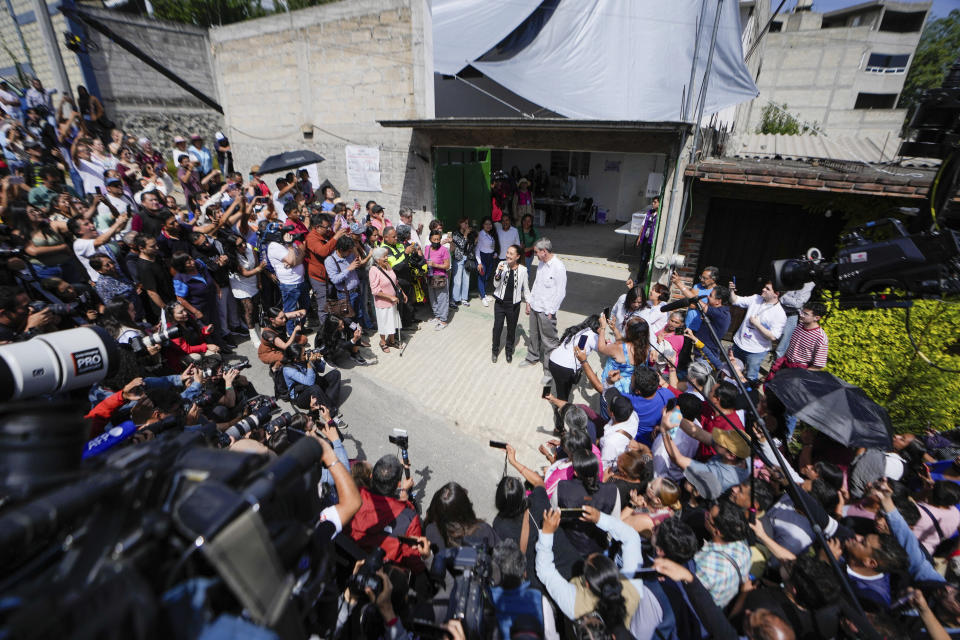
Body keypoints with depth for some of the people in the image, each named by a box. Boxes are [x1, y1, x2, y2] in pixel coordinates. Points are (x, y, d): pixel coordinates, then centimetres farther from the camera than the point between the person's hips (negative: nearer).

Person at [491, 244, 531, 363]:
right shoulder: (502, 265, -10)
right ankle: (495, 350, 35)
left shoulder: (522, 270, -11)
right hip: (500, 303, 1)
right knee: (497, 327, 11)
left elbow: (525, 288, 1)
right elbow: (496, 285, -7)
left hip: (514, 304, 0)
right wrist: (498, 273, -25)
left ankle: (509, 351, 39)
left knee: (511, 329, 15)